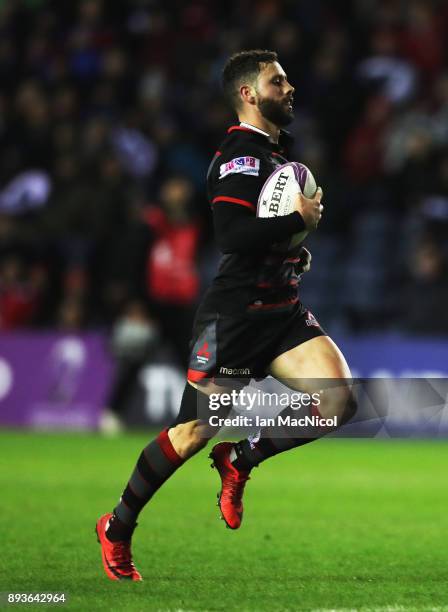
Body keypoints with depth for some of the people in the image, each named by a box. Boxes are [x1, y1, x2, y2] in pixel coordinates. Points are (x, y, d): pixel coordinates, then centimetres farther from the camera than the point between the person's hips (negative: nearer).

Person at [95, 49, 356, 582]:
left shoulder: (278, 152, 16)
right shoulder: (240, 155, -13)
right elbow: (232, 235, -26)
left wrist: (300, 232, 9)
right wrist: (300, 220, -17)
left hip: (282, 310, 8)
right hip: (234, 314, -8)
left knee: (339, 401, -13)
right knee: (195, 431, -3)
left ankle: (240, 459, 7)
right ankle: (117, 528, 16)